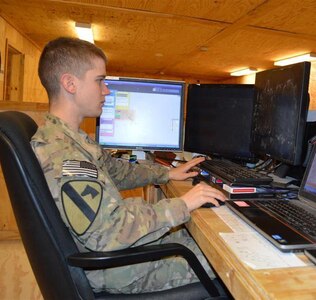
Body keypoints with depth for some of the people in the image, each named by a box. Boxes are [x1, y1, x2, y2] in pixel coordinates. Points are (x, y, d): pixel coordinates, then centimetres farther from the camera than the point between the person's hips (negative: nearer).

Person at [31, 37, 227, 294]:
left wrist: (168, 174, 12)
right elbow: (108, 234, -30)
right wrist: (181, 205, -25)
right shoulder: (60, 155, -29)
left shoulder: (70, 138, 4)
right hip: (115, 270, -9)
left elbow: (115, 171, 15)